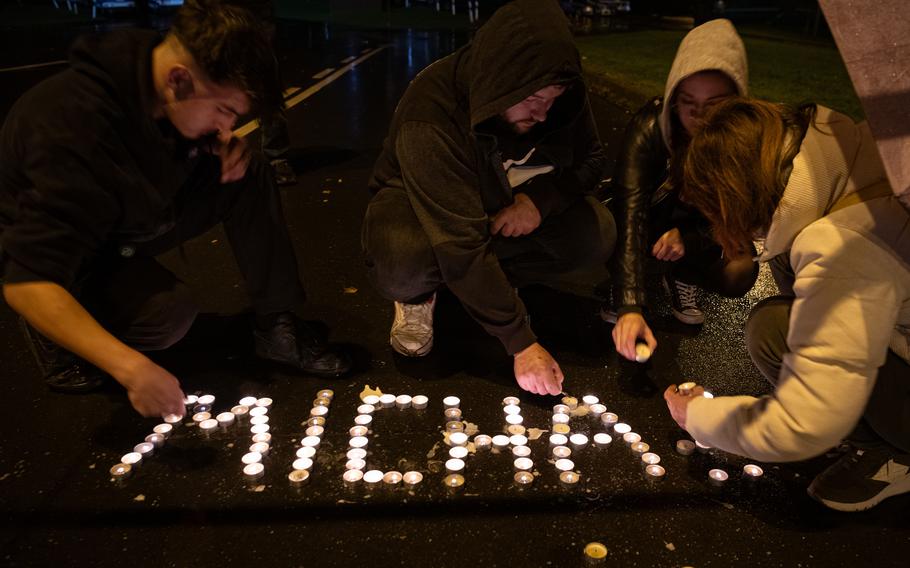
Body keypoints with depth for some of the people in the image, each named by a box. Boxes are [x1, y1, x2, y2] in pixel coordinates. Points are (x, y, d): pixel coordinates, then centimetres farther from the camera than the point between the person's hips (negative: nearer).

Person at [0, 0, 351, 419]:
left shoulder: (153, 69, -17)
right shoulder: (74, 128, -38)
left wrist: (228, 147, -19)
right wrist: (130, 367, -50)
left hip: (130, 217, 6)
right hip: (45, 241, -6)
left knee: (248, 176, -13)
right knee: (170, 311, -32)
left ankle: (276, 326, -7)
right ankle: (62, 340, -1)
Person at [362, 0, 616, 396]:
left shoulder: (561, 97, -20)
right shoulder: (430, 114, -36)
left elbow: (589, 160, -4)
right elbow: (461, 245, -39)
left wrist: (539, 198, -27)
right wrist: (521, 343, -38)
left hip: (505, 206, 5)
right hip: (421, 207, -4)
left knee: (597, 236, -22)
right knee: (402, 265, -39)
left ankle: (493, 284, 1)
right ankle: (418, 298, -2)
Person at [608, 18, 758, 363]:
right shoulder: (649, 126, -31)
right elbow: (631, 215, -41)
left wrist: (689, 240, -33)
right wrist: (631, 306, -51)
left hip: (703, 228, 2)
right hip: (655, 217, -1)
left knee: (740, 273, -28)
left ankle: (681, 279, 4)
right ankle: (617, 287, -3)